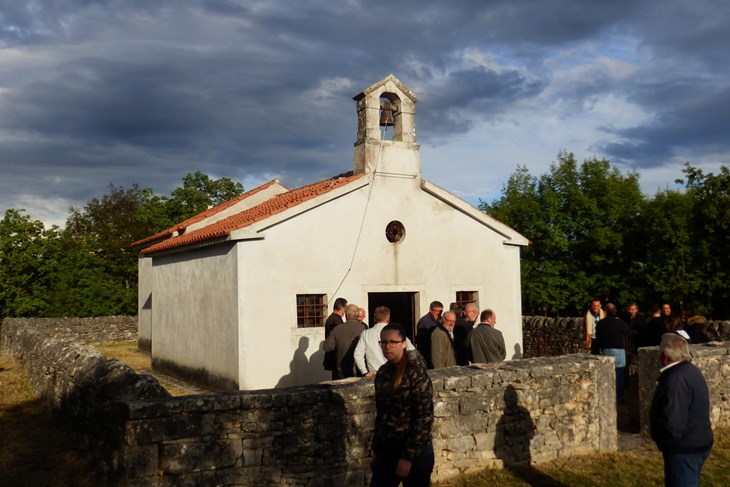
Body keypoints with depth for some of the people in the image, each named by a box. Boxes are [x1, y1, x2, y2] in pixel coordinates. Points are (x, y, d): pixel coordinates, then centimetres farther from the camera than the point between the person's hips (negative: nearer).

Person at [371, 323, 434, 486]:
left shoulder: (415, 372, -14)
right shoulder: (382, 372, 4)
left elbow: (424, 417, -17)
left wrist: (408, 457, -17)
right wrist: (376, 449, 12)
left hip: (415, 453, -5)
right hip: (386, 452, 5)